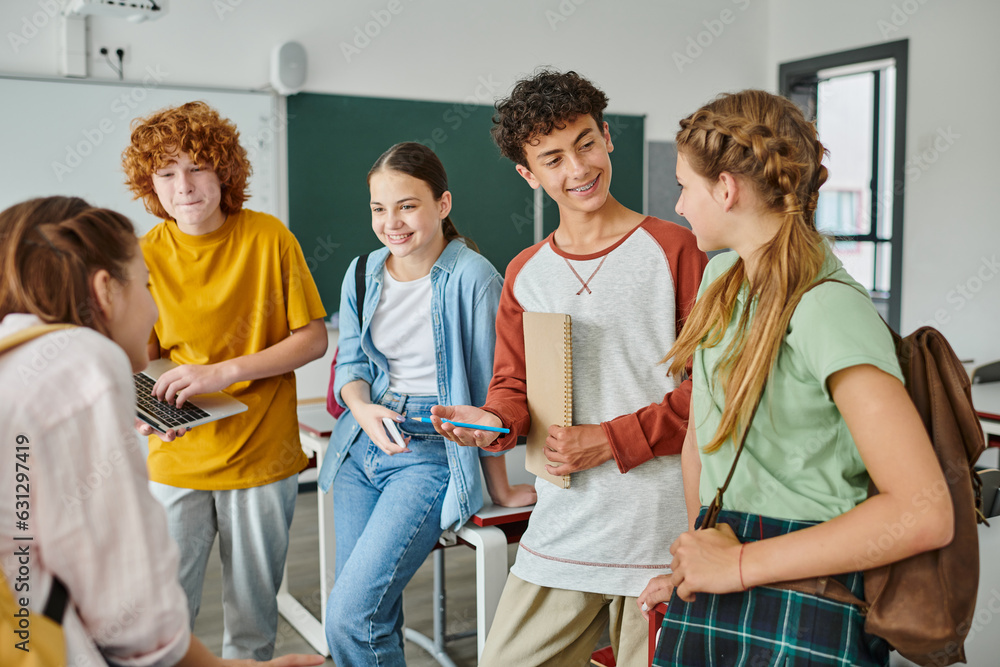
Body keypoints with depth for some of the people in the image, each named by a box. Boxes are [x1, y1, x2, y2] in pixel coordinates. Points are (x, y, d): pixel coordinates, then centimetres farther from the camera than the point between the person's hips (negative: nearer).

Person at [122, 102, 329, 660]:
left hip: (263, 458, -1)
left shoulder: (269, 237, -7)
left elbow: (313, 340, -6)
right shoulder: (146, 255, -3)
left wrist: (223, 371, -19)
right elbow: (142, 358, 5)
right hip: (176, 461, 1)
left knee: (254, 620, 13)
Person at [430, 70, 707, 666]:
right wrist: (497, 422, -9)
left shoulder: (672, 249, -4)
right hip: (561, 533, 4)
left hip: (662, 530, -4)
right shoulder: (524, 274, 11)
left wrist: (610, 440, -12)